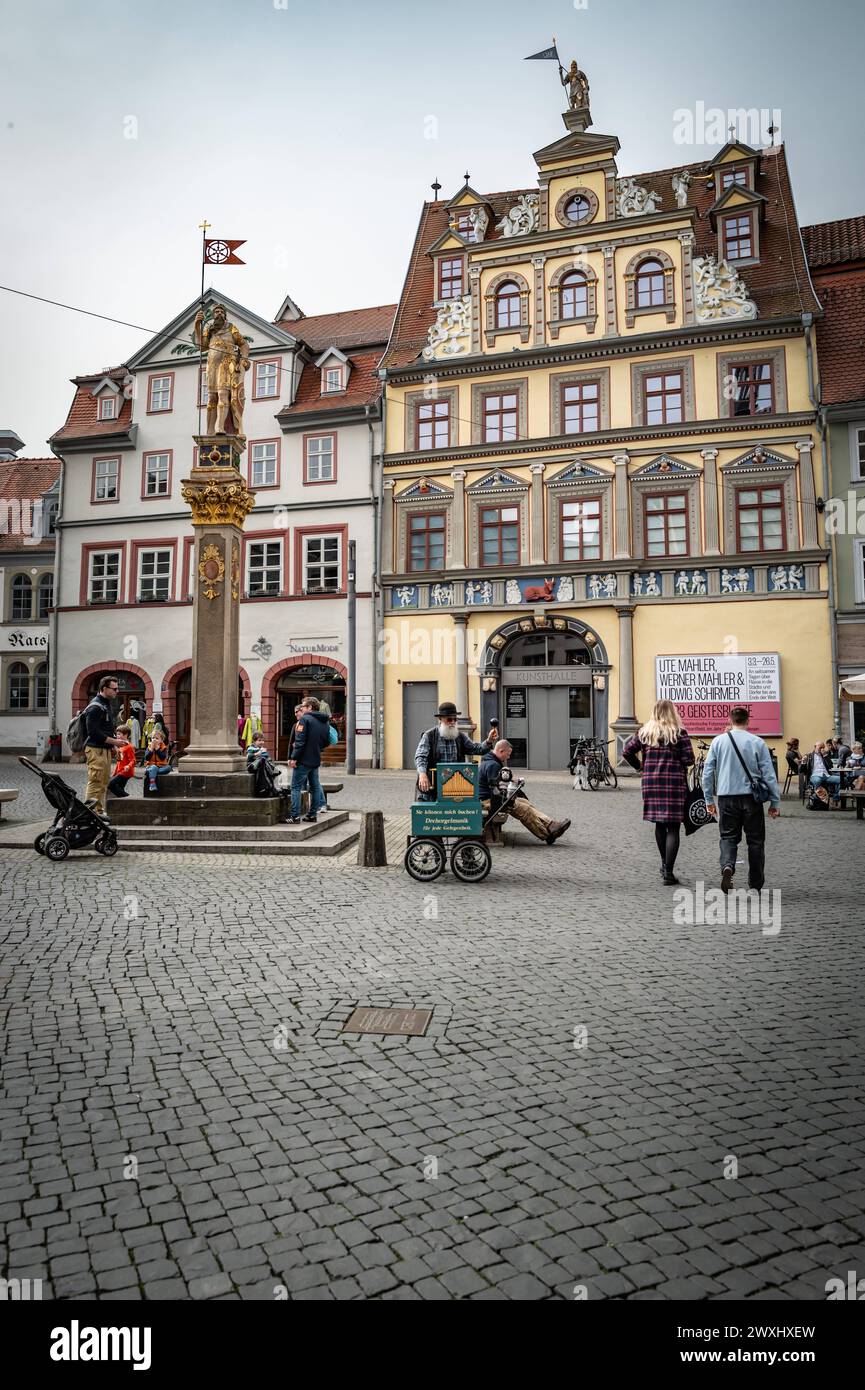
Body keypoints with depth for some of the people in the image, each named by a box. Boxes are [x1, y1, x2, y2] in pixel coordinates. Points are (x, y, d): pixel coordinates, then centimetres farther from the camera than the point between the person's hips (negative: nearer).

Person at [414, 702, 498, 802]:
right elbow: (420, 756, -11)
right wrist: (422, 774, -28)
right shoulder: (429, 735, -1)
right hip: (431, 787, -3)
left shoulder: (460, 736, 10)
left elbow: (476, 749, 3)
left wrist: (489, 741, -17)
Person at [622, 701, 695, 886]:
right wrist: (678, 761, 12)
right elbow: (689, 760, -9)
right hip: (675, 782, -4)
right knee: (673, 827, -1)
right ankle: (668, 871, -6)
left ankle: (664, 863, 30)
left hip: (651, 782, 4)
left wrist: (640, 766, 16)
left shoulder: (645, 732, 5)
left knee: (659, 824, 19)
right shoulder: (679, 733, -5)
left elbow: (626, 751, 5)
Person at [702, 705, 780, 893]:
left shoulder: (718, 741, 2)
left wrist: (709, 799, 12)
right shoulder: (757, 743, -2)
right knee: (755, 840, 9)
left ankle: (727, 865, -19)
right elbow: (769, 774, -1)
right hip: (751, 797, -1)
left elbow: (707, 772, 4)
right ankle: (755, 884, 14)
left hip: (726, 796, 1)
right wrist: (775, 802, 5)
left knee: (728, 836, 10)